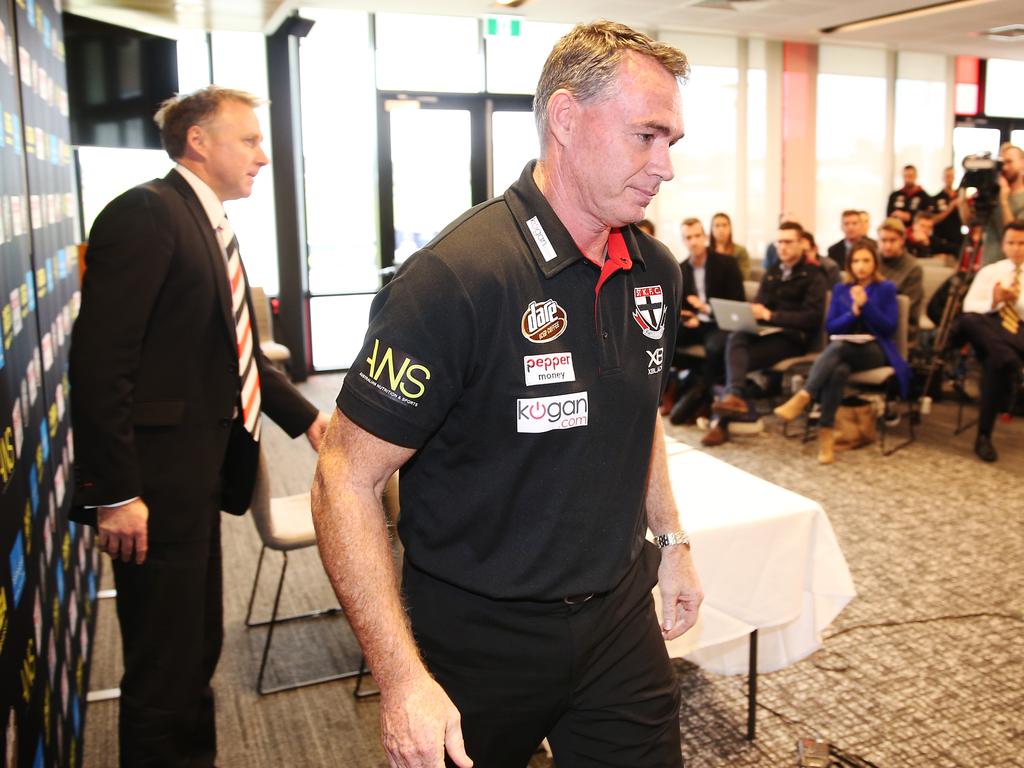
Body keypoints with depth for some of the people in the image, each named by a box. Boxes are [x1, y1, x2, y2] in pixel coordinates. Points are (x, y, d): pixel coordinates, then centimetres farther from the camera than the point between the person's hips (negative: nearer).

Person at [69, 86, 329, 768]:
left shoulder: (212, 226, 15)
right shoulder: (146, 213, -14)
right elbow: (100, 360, -21)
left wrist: (306, 417, 13)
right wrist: (115, 493, -22)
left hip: (198, 476, 10)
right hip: (157, 488, -10)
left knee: (198, 650, 22)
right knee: (165, 667, 3)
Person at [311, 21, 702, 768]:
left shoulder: (655, 269, 0)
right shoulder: (456, 277, -24)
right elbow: (346, 480, -22)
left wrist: (671, 540, 15)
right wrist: (403, 678, -24)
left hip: (621, 616, 6)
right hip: (480, 635, -5)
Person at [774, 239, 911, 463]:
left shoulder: (886, 288, 7)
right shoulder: (840, 289, 16)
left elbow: (890, 327, -3)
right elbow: (830, 326, 7)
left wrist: (865, 304, -14)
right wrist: (853, 313, -11)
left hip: (876, 351, -2)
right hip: (845, 350, 2)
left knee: (838, 346, -37)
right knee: (839, 370, -37)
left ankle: (803, 398, -52)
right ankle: (826, 433, -45)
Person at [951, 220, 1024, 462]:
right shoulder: (989, 272, 18)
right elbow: (969, 306, 4)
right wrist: (993, 303, -15)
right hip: (990, 332, 1)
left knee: (995, 361, -35)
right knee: (968, 320, -36)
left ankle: (984, 436, -25)